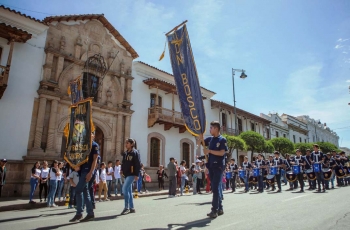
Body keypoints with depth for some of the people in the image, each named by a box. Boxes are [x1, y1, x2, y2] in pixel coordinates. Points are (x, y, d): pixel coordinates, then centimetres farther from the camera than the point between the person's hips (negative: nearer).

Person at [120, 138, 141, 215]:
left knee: (125, 189, -15)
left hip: (132, 174, -8)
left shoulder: (135, 152, -8)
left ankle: (126, 207, -5)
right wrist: (122, 170, 6)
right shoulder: (125, 153, 14)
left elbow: (138, 164, -13)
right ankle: (132, 208, 18)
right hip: (126, 174, 8)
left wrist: (137, 175, -17)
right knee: (129, 190, 10)